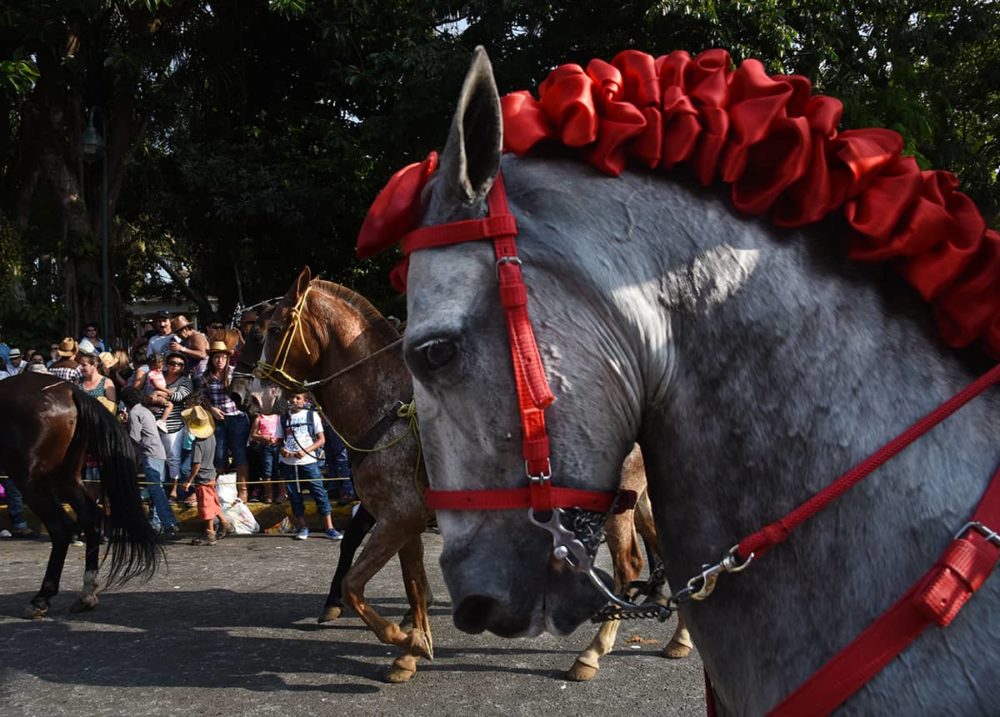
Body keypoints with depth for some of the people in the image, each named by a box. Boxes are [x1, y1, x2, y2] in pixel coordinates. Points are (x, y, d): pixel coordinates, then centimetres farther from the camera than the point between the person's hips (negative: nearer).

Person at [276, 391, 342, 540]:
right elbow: (280, 441, 14)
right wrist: (282, 450, -9)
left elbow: (321, 440, 3)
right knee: (294, 496, 4)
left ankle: (330, 528, -6)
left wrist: (306, 451, -12)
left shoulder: (312, 415, 5)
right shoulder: (283, 418, 11)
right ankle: (303, 527, 13)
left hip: (308, 461, -2)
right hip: (288, 462, 2)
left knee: (319, 492, -7)